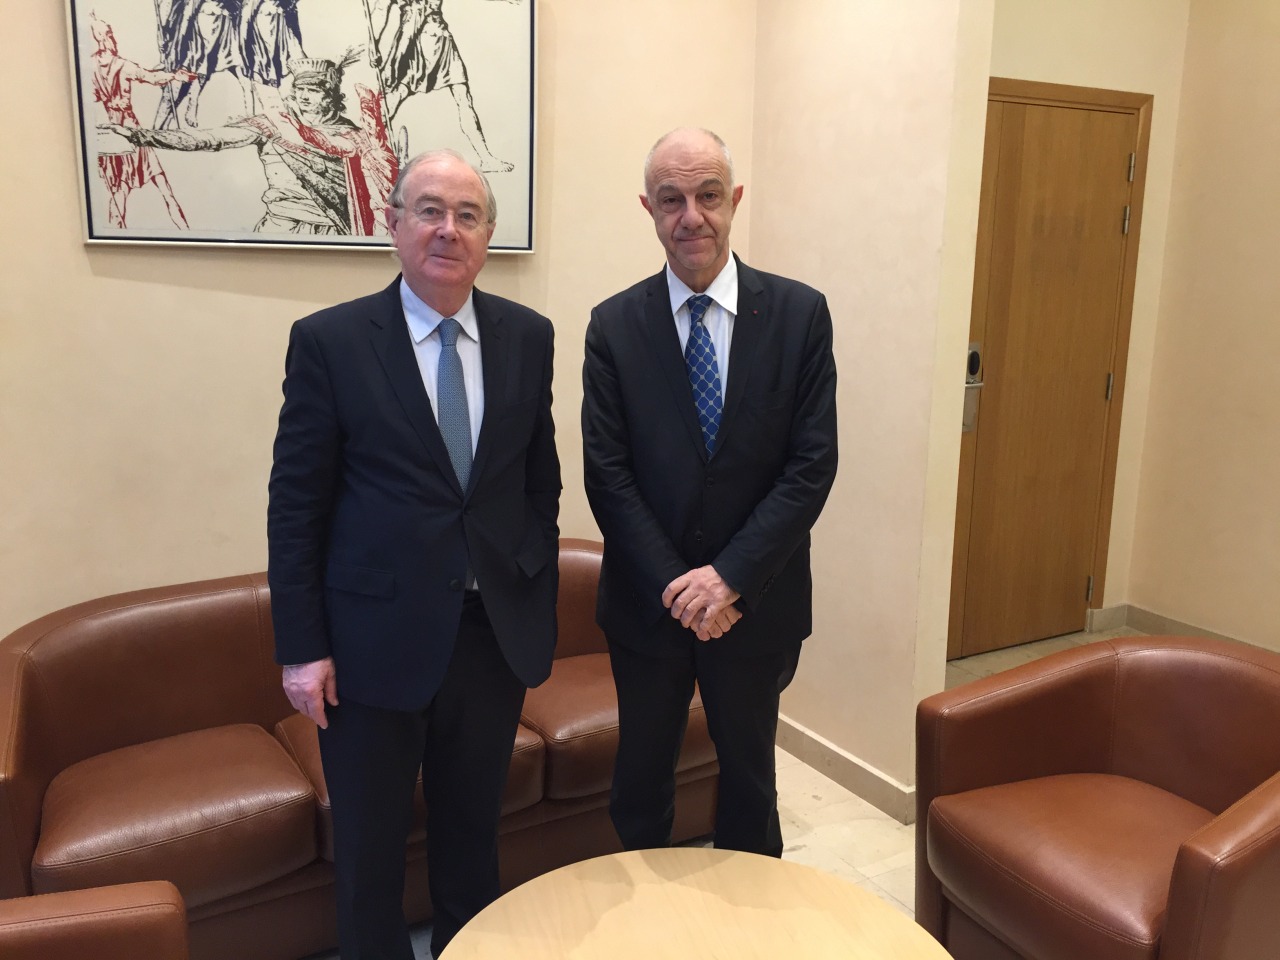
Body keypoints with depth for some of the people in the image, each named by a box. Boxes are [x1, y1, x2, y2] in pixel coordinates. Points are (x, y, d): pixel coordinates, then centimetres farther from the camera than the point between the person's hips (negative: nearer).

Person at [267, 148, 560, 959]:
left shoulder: (528, 336, 1)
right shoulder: (328, 340, -8)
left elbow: (541, 477, 8)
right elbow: (295, 504, -6)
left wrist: (539, 603, 6)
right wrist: (302, 646, -7)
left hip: (495, 633, 3)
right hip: (375, 639, -2)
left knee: (473, 837, 21)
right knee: (369, 848, 15)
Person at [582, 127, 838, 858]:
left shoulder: (800, 314, -6)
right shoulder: (615, 325, -4)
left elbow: (813, 465, -9)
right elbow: (607, 475, -7)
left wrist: (730, 577, -17)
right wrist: (676, 586, -15)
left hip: (756, 600, 0)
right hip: (648, 600, 1)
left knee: (749, 773, 20)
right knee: (641, 780, 17)